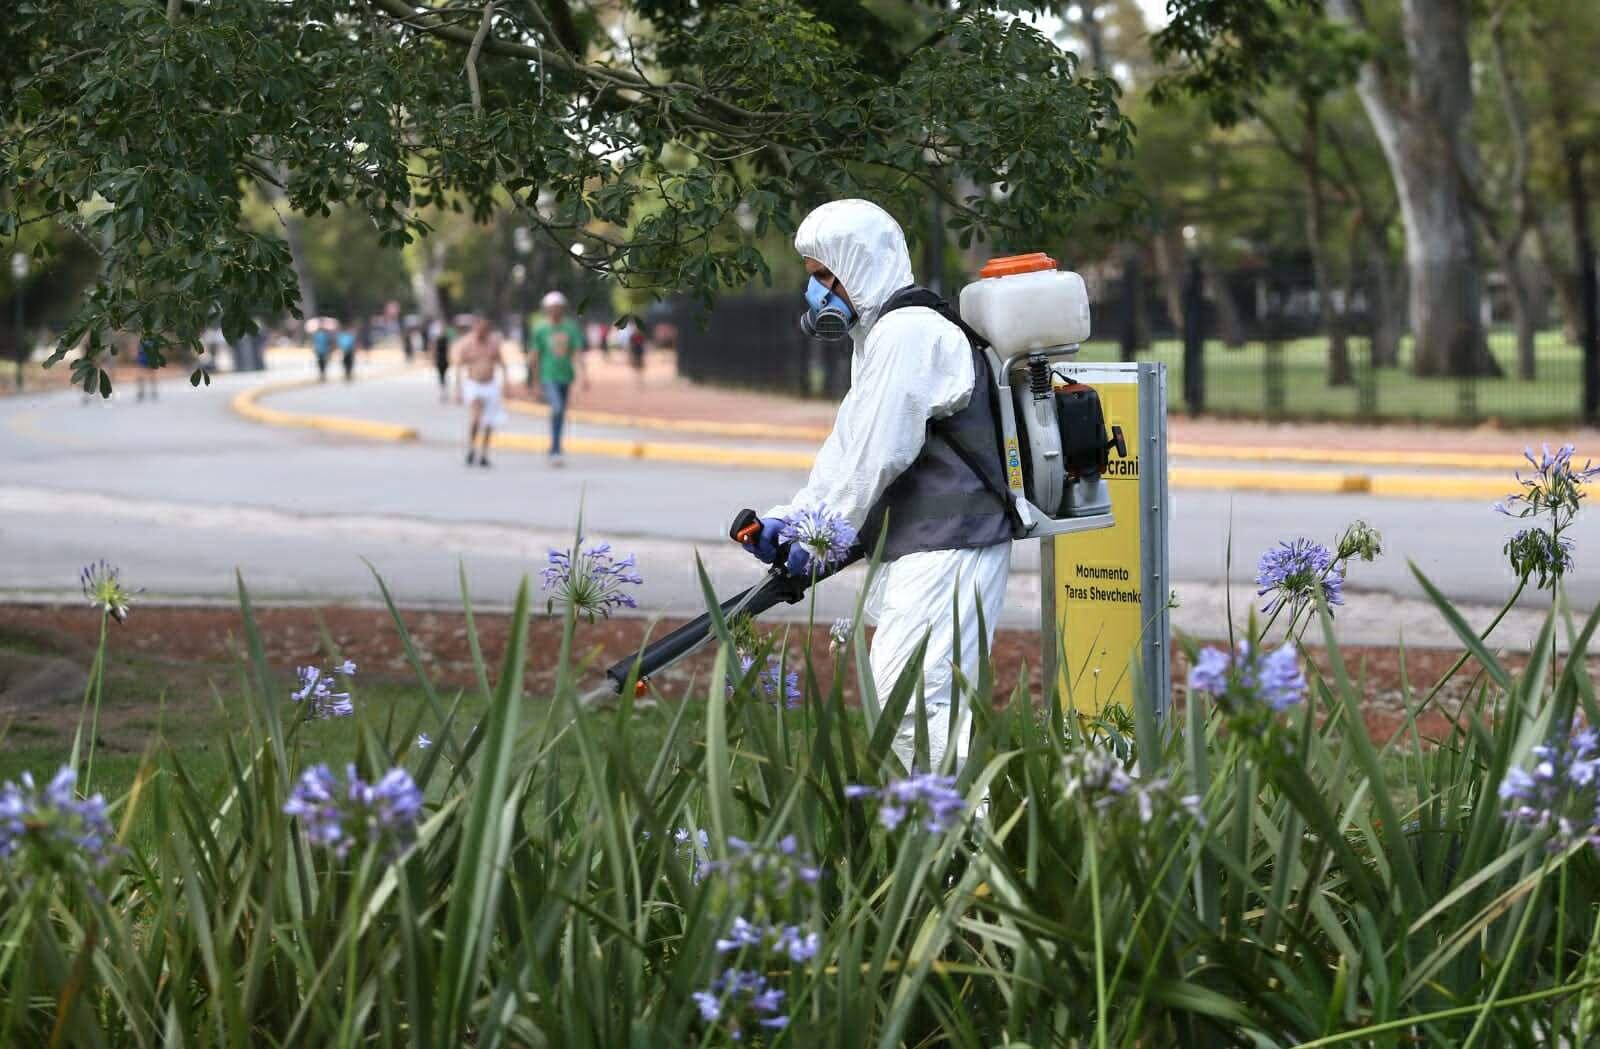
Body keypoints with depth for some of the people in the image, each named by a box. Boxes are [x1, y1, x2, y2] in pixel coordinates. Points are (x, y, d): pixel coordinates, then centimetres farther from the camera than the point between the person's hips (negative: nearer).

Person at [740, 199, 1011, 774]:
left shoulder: (909, 332, -13)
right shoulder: (882, 335, 22)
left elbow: (878, 455, -17)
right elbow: (849, 448, 21)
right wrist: (789, 517, 8)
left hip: (948, 549, -11)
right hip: (920, 549, 11)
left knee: (910, 700, -18)